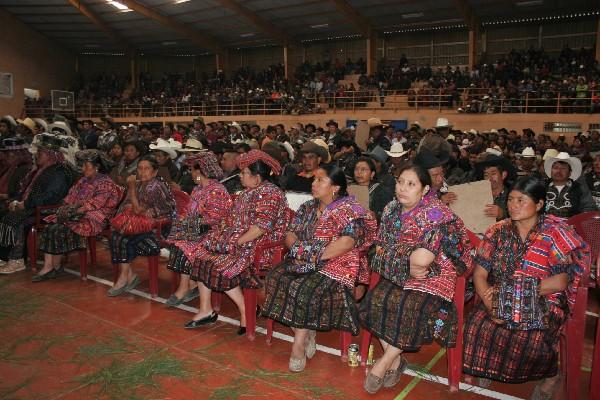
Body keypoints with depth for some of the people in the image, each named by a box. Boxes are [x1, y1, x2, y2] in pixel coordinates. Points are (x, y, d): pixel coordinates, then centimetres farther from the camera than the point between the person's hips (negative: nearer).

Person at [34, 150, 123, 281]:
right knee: (49, 228, -14)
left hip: (92, 220, -8)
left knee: (59, 230, -22)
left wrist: (73, 212, -15)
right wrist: (64, 209, -1)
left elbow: (93, 205, -15)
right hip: (77, 217, 8)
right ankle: (48, 266, -17)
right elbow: (70, 199, 18)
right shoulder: (83, 181, 19)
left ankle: (56, 267, -4)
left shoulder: (105, 184, -8)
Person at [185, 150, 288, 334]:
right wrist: (224, 227, 6)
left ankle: (246, 311, -4)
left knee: (220, 267, -24)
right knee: (202, 251, 0)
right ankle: (205, 310, 3)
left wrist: (238, 242, -22)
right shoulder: (250, 191, 17)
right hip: (240, 239, 11)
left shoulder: (269, 194, -16)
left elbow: (262, 225, -25)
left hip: (259, 245, -11)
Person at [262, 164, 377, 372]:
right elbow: (290, 234, 14)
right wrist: (298, 247, -8)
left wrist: (318, 257, -20)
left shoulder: (348, 209, -6)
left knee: (307, 288, -31)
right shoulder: (307, 207, 16)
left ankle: (299, 342, -10)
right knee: (276, 278, -16)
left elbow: (347, 241, -20)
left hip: (335, 264, -7)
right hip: (304, 262, 7)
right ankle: (306, 335, -5)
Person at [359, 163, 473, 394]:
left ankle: (384, 362, -7)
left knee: (414, 308, -29)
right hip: (399, 276, 6)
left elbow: (422, 259, -27)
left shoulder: (438, 214, -17)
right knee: (376, 299, -18)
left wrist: (397, 257, -8)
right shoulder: (391, 210, 5)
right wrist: (408, 266, -6)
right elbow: (380, 248, 8)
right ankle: (396, 359, -1)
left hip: (433, 275, -5)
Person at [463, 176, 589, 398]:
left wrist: (512, 291, -18)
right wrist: (490, 304, -18)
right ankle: (488, 367, 6)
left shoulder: (555, 232, -5)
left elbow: (560, 282, -12)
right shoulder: (498, 231, 4)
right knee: (478, 325, -25)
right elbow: (479, 274, 0)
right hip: (501, 298, 3)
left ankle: (551, 375, 4)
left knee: (534, 337, -30)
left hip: (544, 301, -2)